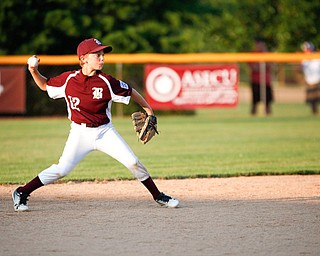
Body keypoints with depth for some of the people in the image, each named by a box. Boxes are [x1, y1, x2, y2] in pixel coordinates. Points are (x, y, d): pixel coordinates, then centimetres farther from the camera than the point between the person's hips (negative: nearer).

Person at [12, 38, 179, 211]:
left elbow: (130, 92, 2)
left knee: (133, 162, -4)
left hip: (105, 132, 1)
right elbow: (45, 85, 7)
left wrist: (148, 110, 9)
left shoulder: (106, 82, -11)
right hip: (80, 133, -1)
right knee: (62, 169, -13)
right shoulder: (68, 79, -9)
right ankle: (21, 193, 0)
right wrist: (34, 71, -10)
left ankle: (158, 196, 14)